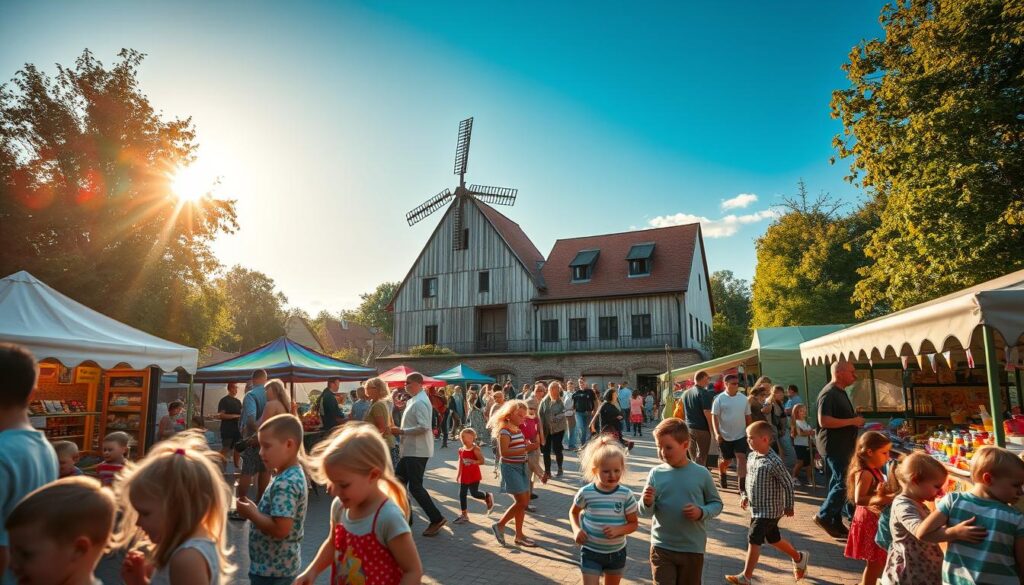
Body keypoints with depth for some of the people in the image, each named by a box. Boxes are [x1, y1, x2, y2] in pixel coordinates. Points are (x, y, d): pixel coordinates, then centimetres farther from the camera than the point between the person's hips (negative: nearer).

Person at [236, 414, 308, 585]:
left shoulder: (285, 484, -26)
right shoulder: (293, 474, 3)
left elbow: (280, 529, -30)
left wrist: (251, 513, -19)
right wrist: (256, 509, 2)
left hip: (272, 569, -9)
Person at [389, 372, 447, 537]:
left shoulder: (420, 402, -19)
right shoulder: (413, 400, 13)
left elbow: (424, 427, -27)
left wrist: (401, 431, -20)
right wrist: (401, 431, 8)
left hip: (417, 451, -10)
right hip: (410, 450, 10)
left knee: (415, 487, -6)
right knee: (399, 482, 15)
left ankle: (436, 519, 3)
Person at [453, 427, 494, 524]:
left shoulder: (476, 449, -15)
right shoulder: (461, 450, 3)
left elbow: (482, 461, -18)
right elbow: (460, 463, 12)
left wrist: (472, 461, -30)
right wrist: (458, 475, 12)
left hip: (474, 476, -6)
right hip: (464, 476, 6)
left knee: (474, 493, -4)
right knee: (462, 494, 5)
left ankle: (488, 497, 28)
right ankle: (464, 515, 16)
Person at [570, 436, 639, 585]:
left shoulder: (626, 494, -14)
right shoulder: (586, 493, -15)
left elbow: (633, 524, -5)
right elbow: (573, 512, 4)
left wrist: (618, 530, -24)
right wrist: (577, 529, -14)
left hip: (617, 552, 2)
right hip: (591, 551, -2)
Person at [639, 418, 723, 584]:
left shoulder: (701, 474, -9)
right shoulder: (656, 473, -8)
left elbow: (717, 504, 3)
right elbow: (645, 513, -5)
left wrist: (702, 512, -16)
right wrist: (647, 503, -27)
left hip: (693, 548, 1)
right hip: (661, 547, -1)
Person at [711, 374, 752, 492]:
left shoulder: (743, 399, 2)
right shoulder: (719, 399, -8)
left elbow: (748, 417, 10)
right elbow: (714, 417, -10)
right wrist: (717, 433, -19)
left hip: (741, 435, 2)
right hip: (725, 436, -2)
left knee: (741, 458, -10)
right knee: (727, 460, 11)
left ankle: (742, 486, -8)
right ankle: (722, 474, 42)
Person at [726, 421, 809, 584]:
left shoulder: (774, 463, -24)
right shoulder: (752, 456, 1)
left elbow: (788, 484, -15)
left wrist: (789, 506, -7)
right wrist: (746, 496, 12)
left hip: (769, 510, -8)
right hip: (757, 508, 8)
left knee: (753, 539, -5)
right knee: (773, 538, 23)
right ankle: (799, 558, 47)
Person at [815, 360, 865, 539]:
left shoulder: (841, 392, 14)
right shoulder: (828, 393, -19)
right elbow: (824, 421, -27)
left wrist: (856, 420, 13)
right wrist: (852, 421, -21)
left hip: (843, 446, 10)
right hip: (834, 447, -10)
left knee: (839, 483, 13)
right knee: (844, 483, -9)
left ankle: (836, 522, 21)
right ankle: (823, 516, 3)